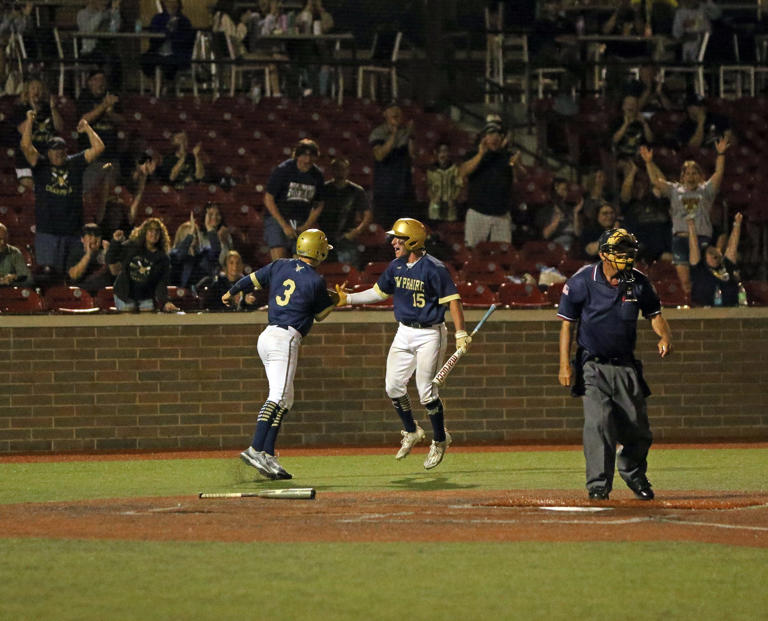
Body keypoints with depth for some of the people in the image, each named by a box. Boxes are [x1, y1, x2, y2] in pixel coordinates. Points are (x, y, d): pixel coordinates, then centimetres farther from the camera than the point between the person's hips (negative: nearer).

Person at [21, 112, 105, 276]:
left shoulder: (75, 164, 10)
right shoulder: (41, 165, 4)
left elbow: (98, 148, 7)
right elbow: (26, 147, -9)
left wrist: (87, 129, 7)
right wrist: (29, 122, -8)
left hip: (73, 231, 2)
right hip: (46, 230, -2)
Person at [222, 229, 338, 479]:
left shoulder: (279, 266, 9)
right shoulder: (315, 281, -7)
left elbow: (252, 280, 21)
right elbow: (321, 314, 6)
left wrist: (231, 293, 40)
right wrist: (336, 299, 25)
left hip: (267, 336, 8)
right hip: (286, 339, -8)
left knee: (285, 399, 11)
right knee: (278, 396, -16)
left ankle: (268, 455, 3)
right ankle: (256, 449, -30)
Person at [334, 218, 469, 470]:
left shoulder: (434, 269, -17)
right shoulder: (396, 267, 5)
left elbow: (452, 300, -18)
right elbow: (378, 292, 19)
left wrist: (460, 334, -24)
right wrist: (348, 299, 14)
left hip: (430, 334, -7)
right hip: (404, 333, 7)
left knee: (426, 390, -8)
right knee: (393, 386, 4)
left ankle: (440, 440, 10)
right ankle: (411, 432, 24)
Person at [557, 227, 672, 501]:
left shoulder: (638, 282, 0)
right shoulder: (581, 282, -9)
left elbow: (654, 314, 11)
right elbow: (567, 324, -4)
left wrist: (664, 335, -11)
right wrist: (565, 365, -10)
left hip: (626, 366, 3)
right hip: (593, 366, -3)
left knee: (638, 430, 5)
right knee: (598, 422, -19)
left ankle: (633, 474, 32)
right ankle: (598, 485, -15)